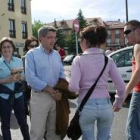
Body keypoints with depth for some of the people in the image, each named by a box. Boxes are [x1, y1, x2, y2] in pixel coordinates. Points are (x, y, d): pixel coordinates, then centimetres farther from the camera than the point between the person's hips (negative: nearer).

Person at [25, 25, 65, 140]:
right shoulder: (32, 54, -5)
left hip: (57, 97, 5)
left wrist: (60, 91, -10)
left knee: (54, 130, 16)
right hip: (40, 97, -4)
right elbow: (31, 78, -14)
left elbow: (62, 74, 9)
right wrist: (50, 91, -16)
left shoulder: (57, 55, 10)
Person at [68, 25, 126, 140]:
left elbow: (73, 87, -16)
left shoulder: (79, 59, -6)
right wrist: (118, 103, 16)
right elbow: (121, 86, 1)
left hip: (86, 106, -2)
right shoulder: (108, 60, 2)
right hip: (105, 105, 2)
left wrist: (81, 89, 7)